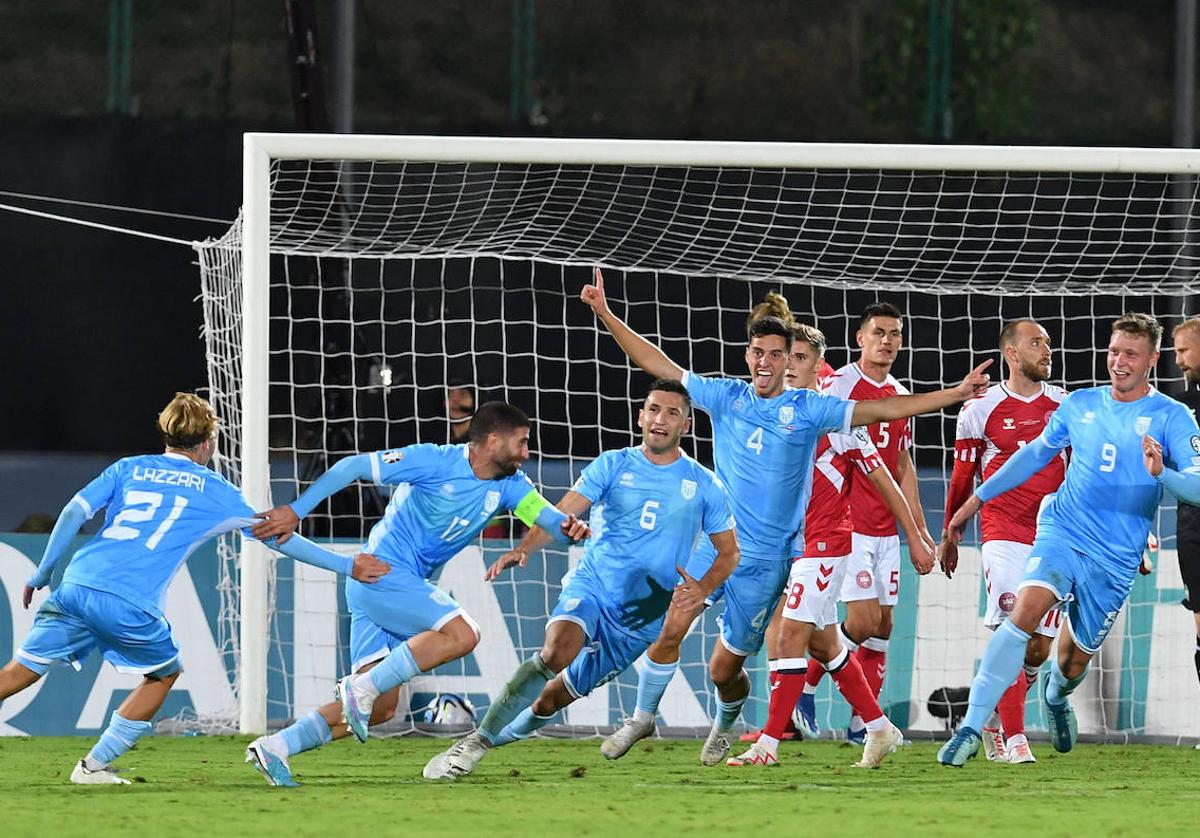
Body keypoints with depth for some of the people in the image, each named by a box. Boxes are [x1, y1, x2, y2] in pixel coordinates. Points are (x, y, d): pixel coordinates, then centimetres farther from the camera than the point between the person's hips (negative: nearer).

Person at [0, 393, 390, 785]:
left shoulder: (129, 468, 19)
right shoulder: (214, 491, 14)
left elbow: (73, 513, 9)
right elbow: (279, 539, 18)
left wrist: (42, 572, 17)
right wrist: (346, 566, 26)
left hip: (76, 586, 3)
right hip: (130, 604, -3)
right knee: (164, 673, 22)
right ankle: (94, 765, 19)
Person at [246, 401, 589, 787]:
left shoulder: (509, 485, 6)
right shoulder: (436, 462, -13)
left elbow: (549, 518, -3)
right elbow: (354, 467, -12)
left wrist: (568, 528, -29)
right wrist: (295, 511, -17)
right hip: (383, 572, -8)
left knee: (381, 708, 3)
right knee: (462, 634, -25)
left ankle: (274, 747, 4)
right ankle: (361, 687, -20)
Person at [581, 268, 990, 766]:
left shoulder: (807, 409, -1)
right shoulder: (726, 398, 4)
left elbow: (882, 410, -3)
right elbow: (659, 366, 7)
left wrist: (955, 394, -10)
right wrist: (606, 315, 2)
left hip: (767, 559, -1)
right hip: (716, 542, 1)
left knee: (725, 668, 3)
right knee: (672, 628, -18)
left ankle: (724, 727, 35)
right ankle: (642, 717, 1)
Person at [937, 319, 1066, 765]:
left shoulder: (1066, 406, 9)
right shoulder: (981, 410, 0)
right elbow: (962, 479, 8)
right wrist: (948, 535, 13)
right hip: (1004, 534, -3)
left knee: (1038, 646, 4)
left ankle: (993, 716, 26)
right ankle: (1014, 740, -13)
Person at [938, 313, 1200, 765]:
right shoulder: (1081, 404, 8)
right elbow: (1036, 454, 23)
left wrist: (1161, 473, -36)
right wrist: (976, 499, 24)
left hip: (1116, 558, -1)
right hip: (1063, 531, 1)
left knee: (1073, 662, 10)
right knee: (1025, 612, -27)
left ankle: (1055, 697, 50)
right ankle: (971, 729, -28)